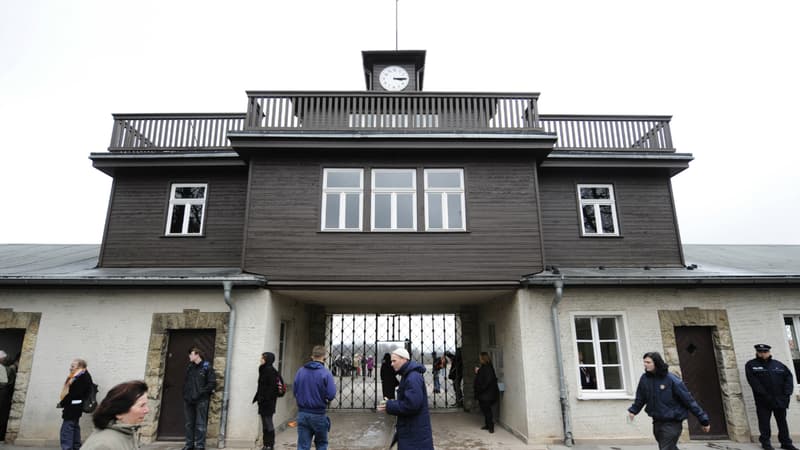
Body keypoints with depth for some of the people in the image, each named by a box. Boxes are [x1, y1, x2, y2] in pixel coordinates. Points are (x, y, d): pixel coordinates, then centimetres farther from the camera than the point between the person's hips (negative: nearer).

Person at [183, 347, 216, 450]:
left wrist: (200, 393, -14)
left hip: (201, 400, -6)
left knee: (200, 424, -3)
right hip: (188, 400, 6)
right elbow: (185, 382, 20)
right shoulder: (189, 367, 13)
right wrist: (185, 394, 5)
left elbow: (212, 383, -8)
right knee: (188, 423, 10)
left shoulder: (207, 367, -5)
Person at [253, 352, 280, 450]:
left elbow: (272, 387, -20)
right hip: (262, 401, 9)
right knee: (265, 423, 14)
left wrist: (265, 399, -22)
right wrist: (257, 398, 15)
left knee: (268, 422, 0)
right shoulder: (263, 370, 11)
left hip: (268, 402, -9)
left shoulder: (270, 371, -16)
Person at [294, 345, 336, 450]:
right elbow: (331, 395, -17)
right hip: (318, 415, -3)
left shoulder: (300, 371, -1)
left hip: (302, 413, 3)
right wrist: (333, 385, 3)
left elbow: (295, 392, 6)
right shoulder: (326, 374, -14)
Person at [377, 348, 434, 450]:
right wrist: (390, 403, 4)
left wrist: (389, 406, -17)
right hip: (409, 428, 10)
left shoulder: (413, 378, -22)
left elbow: (411, 404, -28)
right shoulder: (407, 375, 11)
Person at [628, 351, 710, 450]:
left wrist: (703, 420, -8)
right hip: (657, 422, 5)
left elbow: (689, 400, -11)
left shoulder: (671, 379, -16)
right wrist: (633, 410, 1)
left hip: (672, 423, -5)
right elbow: (640, 398, 10)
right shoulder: (645, 379, -3)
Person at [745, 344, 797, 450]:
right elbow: (753, 381, -9)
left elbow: (788, 377, 4)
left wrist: (786, 393, -8)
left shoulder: (778, 364, 12)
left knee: (782, 421, 12)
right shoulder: (751, 365, 0)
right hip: (763, 400, -3)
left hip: (780, 399, 3)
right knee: (764, 421, 1)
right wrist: (765, 394, -16)